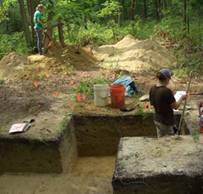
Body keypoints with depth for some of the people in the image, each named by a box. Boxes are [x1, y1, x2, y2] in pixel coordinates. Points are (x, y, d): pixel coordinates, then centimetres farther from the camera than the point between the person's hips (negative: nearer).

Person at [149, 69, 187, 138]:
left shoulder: (152, 89, -4)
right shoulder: (167, 91, -25)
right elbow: (175, 106, -15)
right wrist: (182, 98, 1)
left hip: (157, 120, 7)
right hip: (167, 122, -7)